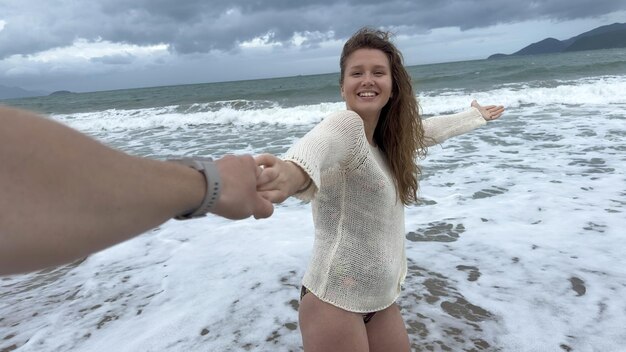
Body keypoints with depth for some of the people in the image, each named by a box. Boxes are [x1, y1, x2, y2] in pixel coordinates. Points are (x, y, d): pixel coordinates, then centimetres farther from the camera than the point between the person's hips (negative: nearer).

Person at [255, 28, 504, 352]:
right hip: (334, 302, -8)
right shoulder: (345, 125, -21)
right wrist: (289, 174, -67)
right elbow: (318, 144, -44)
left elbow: (430, 130, 24)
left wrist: (477, 115, 40)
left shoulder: (391, 136, 4)